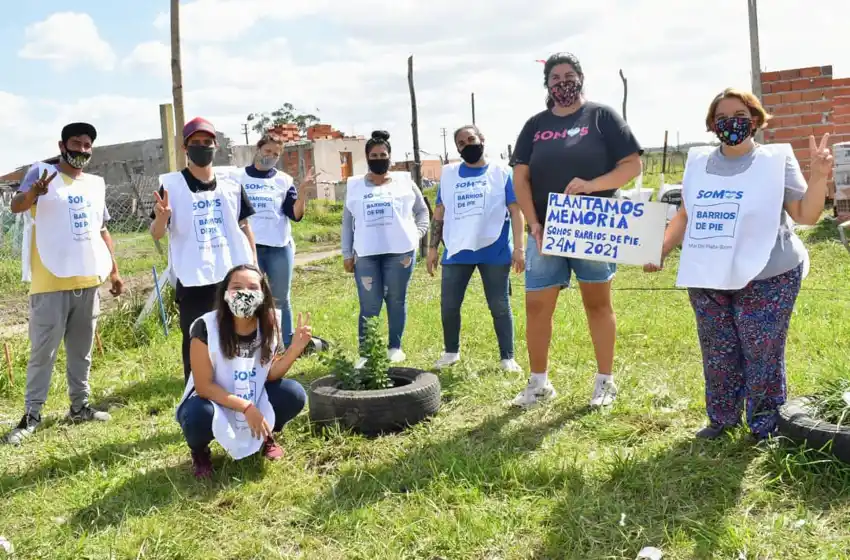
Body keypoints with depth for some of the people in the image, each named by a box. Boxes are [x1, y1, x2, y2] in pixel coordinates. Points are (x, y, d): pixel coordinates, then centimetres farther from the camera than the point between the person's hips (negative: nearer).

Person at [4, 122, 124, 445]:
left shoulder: (96, 184, 13)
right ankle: (31, 415, 11)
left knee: (81, 350, 14)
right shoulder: (41, 173, -3)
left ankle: (79, 406, 25)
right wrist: (34, 192, -43)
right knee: (43, 352, 1)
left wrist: (114, 271, 15)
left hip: (88, 282, 5)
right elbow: (16, 205, -20)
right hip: (51, 284, -5)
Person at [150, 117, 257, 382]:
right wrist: (161, 218, -29)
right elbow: (156, 234, -6)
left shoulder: (231, 183, 6)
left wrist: (254, 267, 6)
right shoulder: (172, 184, -3)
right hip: (194, 282, -3)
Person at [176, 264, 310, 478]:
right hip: (213, 400, -3)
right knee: (198, 416, -37)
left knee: (294, 394, -22)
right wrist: (246, 407, -31)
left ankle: (264, 435, 12)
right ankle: (200, 451, 3)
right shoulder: (206, 327, -26)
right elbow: (204, 386, -22)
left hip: (255, 398, 3)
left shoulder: (270, 323, -14)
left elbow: (270, 375, -9)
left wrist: (295, 348, -25)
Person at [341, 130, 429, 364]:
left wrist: (417, 235, 1)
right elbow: (347, 222, 13)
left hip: (400, 251, 0)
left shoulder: (404, 181, 9)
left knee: (396, 301, 5)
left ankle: (395, 347, 19)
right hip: (365, 254, 0)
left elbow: (422, 211, 15)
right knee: (369, 306, -4)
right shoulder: (354, 185, 11)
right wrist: (347, 253, 8)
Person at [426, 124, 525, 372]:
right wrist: (432, 247, 6)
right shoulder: (448, 173, 10)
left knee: (500, 307, 4)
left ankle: (507, 357, 16)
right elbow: (439, 212, 12)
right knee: (448, 305, 7)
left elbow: (515, 211, -1)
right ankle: (451, 351, 27)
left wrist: (519, 247, -9)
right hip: (456, 252, 3)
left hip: (494, 251, -3)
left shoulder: (502, 172, 2)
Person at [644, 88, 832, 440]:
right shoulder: (699, 162, 8)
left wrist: (819, 176, -20)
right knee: (717, 355, 13)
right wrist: (661, 249, 3)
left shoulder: (775, 160, -3)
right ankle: (722, 419, 31)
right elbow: (686, 216, 15)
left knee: (763, 356, 2)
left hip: (765, 279, -4)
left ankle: (766, 428, 20)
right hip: (707, 280, 4)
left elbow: (806, 215, -5)